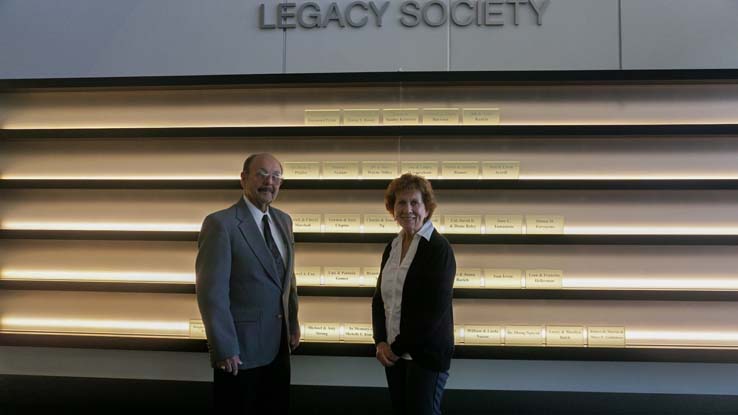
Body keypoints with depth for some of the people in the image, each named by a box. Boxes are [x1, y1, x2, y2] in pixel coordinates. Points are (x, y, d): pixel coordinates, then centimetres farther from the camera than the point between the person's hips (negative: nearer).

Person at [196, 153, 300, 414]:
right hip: (242, 347, -7)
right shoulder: (220, 223, -15)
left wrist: (293, 323, 13)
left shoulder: (283, 220, 8)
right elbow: (212, 292, -19)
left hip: (279, 346, 7)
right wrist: (223, 349, -20)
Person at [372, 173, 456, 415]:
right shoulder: (392, 247, 6)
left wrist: (399, 347, -14)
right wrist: (381, 342, -4)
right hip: (393, 352, 6)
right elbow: (379, 297, 10)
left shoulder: (439, 249, -13)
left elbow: (435, 309, -18)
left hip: (426, 354, -6)